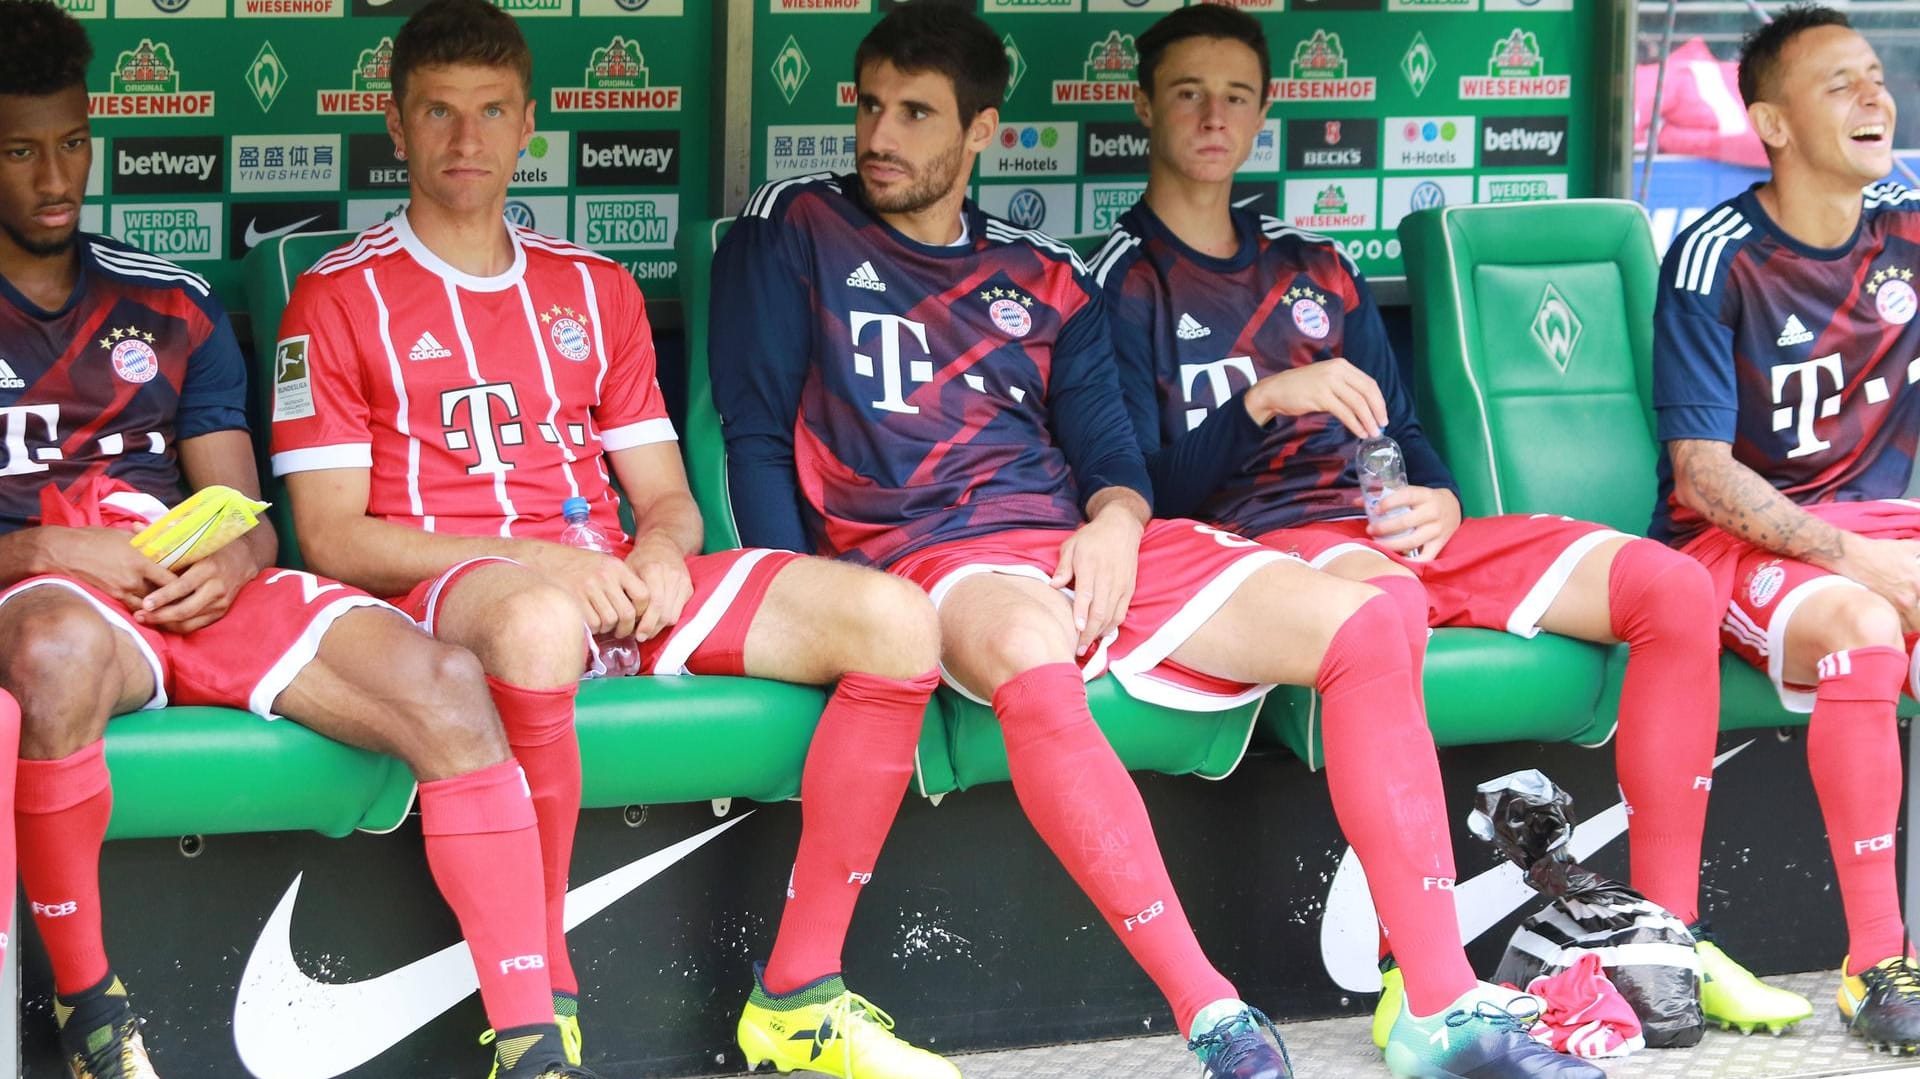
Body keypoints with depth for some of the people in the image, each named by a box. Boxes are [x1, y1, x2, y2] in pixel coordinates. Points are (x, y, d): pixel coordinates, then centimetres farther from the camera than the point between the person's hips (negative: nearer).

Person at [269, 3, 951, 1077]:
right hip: (442, 584, -5)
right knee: (537, 620, -44)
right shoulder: (341, 298, 6)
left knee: (892, 615, -16)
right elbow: (333, 536, -3)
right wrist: (537, 559, -15)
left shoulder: (597, 290, 23)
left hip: (610, 581, 5)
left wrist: (661, 556, -6)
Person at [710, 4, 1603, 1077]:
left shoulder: (1043, 277, 22)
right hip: (921, 554, -5)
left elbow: (1104, 437, 15)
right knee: (1033, 658, -42)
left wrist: (1118, 516, -9)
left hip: (1082, 541, 5)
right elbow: (757, 438, 4)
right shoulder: (793, 233, 12)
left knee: (1364, 625, -14)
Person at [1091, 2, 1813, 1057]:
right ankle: (1422, 983, -44)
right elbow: (1150, 489, -5)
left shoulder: (1316, 270, 25)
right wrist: (1263, 400, -21)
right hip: (1256, 536, -7)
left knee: (1671, 586, -12)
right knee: (1387, 605, -44)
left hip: (1393, 528, 7)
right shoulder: (1123, 280, 6)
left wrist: (1439, 503, 0)